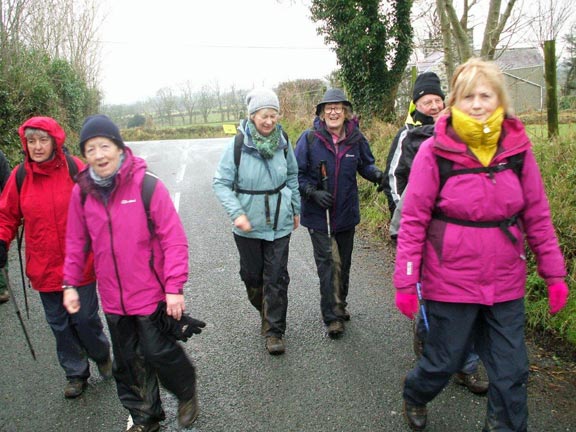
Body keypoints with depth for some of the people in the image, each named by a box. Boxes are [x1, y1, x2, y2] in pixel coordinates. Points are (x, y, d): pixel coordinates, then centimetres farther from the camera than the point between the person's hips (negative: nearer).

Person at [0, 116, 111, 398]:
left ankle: (102, 355, 38)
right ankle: (76, 374, 34)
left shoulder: (75, 169, -10)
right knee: (59, 324, 14)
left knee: (85, 319, 7)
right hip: (43, 268, 3)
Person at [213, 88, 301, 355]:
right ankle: (265, 313, 41)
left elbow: (292, 176, 12)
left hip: (280, 223, 1)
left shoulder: (282, 142, -4)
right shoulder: (238, 144, -13)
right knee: (252, 275, 13)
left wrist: (296, 209, 13)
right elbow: (221, 182, -10)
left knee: (276, 277, 2)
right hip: (248, 225, -1)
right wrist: (236, 213, -22)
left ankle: (274, 331, 15)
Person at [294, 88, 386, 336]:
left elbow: (365, 164, 12)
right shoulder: (309, 139, -11)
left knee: (343, 262, 17)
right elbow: (297, 174, -5)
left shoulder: (355, 139, -2)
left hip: (346, 213, 4)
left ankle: (340, 304, 38)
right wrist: (313, 192, -21)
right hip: (318, 215, -4)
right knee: (329, 262, -9)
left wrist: (376, 174, -10)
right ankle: (332, 316, 2)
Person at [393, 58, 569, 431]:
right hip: (450, 283, -3)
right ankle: (414, 396, 46)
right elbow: (413, 220, -9)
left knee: (511, 373, 10)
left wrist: (554, 272, 5)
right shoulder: (435, 151, -11)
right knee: (444, 362, 13)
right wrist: (406, 281, -9)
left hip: (506, 284, 3)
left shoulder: (518, 148, -1)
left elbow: (538, 216, 5)